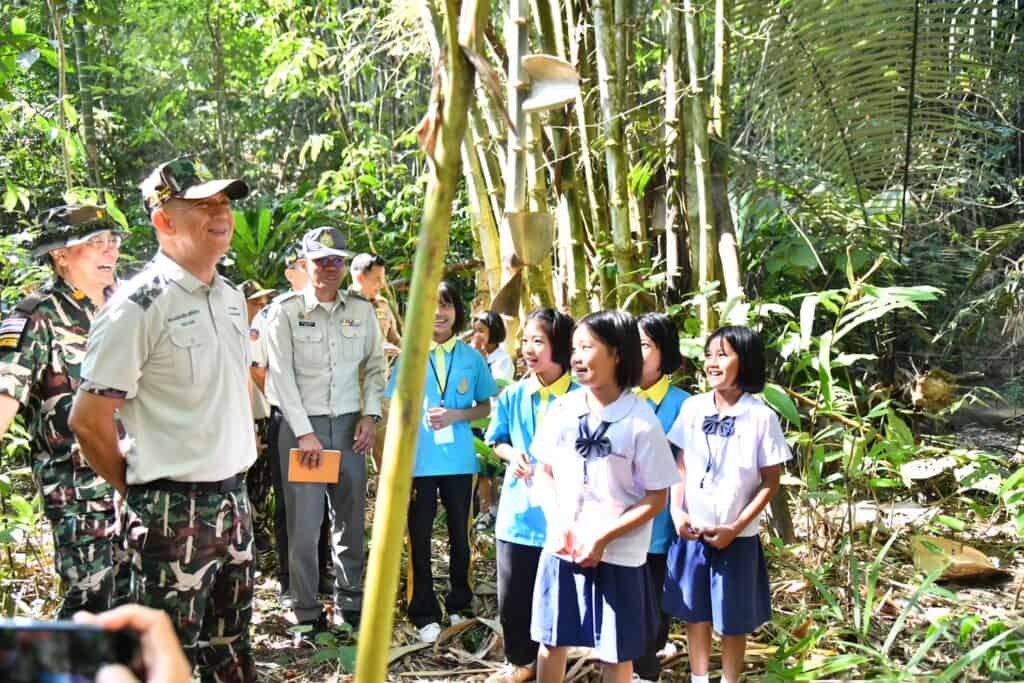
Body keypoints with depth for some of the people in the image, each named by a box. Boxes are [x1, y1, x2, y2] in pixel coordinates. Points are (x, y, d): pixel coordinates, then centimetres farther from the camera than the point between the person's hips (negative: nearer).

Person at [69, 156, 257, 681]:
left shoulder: (231, 298, 10)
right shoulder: (138, 304, -15)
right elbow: (88, 419, -15)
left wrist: (235, 476, 16)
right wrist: (137, 490, -5)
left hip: (233, 499, 8)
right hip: (174, 510, -7)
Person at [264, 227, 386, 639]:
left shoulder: (362, 311, 8)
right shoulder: (287, 311, -2)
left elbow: (375, 367, 14)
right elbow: (282, 375, -6)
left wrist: (370, 414, 0)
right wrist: (304, 432, -11)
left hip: (350, 425, 3)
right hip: (302, 426, -3)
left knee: (352, 520, 8)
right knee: (304, 525, -4)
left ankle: (351, 605, 20)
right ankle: (308, 617, 5)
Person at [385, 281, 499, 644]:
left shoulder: (472, 358, 2)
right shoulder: (409, 357, 0)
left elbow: (485, 407, 8)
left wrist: (455, 415, -12)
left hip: (460, 461, 1)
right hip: (418, 462, -1)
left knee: (460, 534, 11)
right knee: (419, 538, 4)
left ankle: (459, 606, 27)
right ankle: (424, 614, 15)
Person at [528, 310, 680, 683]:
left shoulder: (641, 421, -13)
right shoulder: (562, 409, -1)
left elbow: (656, 499, -10)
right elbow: (543, 470, 9)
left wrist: (603, 538, -17)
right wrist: (557, 521, -8)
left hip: (616, 556, -3)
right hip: (561, 549, 4)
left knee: (616, 652, 10)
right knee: (551, 641, 14)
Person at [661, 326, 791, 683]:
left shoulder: (762, 417, -10)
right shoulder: (693, 408, -1)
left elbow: (770, 482, -7)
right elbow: (681, 464, 6)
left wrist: (735, 528, -12)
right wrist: (677, 511, -6)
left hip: (736, 537, -3)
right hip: (691, 531, 3)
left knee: (733, 620, 8)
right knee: (695, 612, 13)